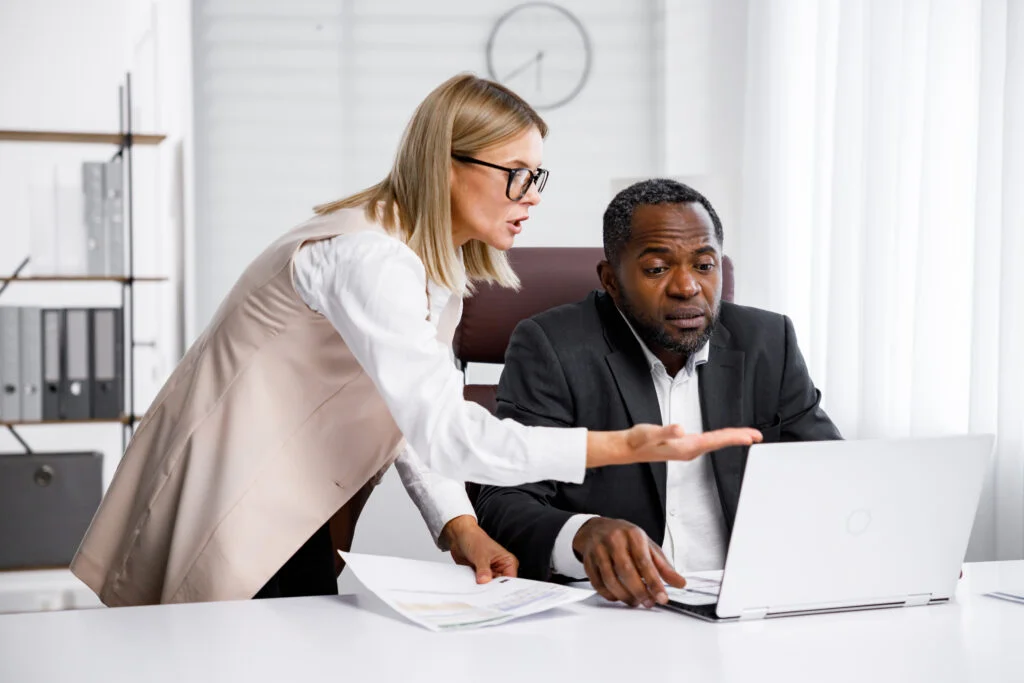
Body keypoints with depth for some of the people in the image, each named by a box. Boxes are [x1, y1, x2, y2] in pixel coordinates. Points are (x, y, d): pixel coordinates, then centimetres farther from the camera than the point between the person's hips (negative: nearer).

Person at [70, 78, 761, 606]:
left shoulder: (439, 265, 7)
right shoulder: (368, 258, -25)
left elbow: (417, 415, 4)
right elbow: (443, 433, -32)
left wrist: (459, 526, -13)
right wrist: (626, 446, -34)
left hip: (293, 513, 9)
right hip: (234, 511, -9)